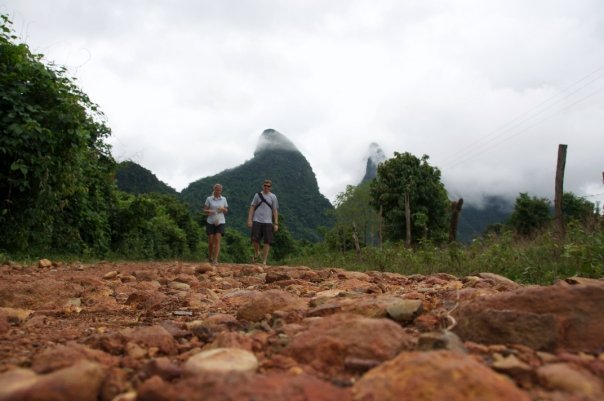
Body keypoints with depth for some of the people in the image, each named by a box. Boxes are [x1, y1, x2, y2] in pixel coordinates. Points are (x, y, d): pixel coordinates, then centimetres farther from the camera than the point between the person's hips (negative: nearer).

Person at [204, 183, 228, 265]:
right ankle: (211, 258, 24)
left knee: (217, 240, -13)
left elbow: (226, 210, 13)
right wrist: (209, 211, -20)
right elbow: (204, 210, 2)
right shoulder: (209, 199, 0)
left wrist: (223, 209, -10)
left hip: (220, 222, 0)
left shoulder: (223, 199, 5)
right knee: (210, 241, 2)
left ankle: (215, 260, -14)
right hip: (210, 222, 0)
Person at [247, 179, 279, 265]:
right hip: (257, 221, 0)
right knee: (255, 239, -8)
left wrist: (276, 223, -1)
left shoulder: (273, 197, 7)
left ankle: (264, 261, 4)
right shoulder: (257, 195, 8)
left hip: (268, 222, 0)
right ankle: (256, 253, 23)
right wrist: (249, 219, -2)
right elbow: (252, 207, 8)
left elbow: (275, 210, 6)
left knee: (267, 242, -3)